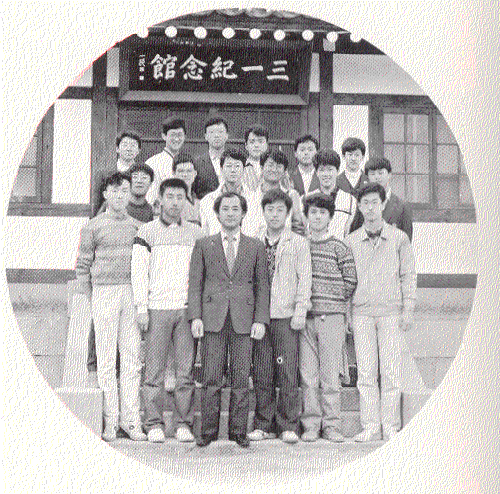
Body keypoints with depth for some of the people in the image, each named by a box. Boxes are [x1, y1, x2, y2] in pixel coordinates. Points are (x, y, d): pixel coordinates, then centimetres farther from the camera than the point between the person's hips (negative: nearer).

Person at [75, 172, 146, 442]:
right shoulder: (94, 227, 2)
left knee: (132, 358, 2)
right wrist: (93, 300, -1)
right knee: (106, 359, -2)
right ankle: (109, 421, 4)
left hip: (132, 292, 3)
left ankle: (131, 419, 7)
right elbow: (82, 267, 3)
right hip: (104, 291, -3)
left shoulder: (137, 226, 12)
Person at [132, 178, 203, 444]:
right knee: (154, 369, -2)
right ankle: (154, 424, 5)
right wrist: (141, 307, -5)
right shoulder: (146, 232, 6)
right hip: (157, 309, -2)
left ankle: (184, 424, 8)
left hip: (188, 309, 2)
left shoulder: (195, 233, 13)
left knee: (186, 370, 1)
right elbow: (139, 271, 2)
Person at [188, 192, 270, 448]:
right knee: (211, 378, 0)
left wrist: (260, 320, 0)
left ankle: (238, 431, 11)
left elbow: (262, 285, 10)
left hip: (244, 320, 0)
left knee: (241, 378, 2)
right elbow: (195, 283, 8)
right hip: (213, 319, 0)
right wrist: (195, 316, -3)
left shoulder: (256, 247, 11)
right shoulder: (203, 245, 11)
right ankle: (208, 430, 10)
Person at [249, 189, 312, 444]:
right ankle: (264, 424, 12)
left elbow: (304, 280, 3)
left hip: (286, 316, -2)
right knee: (261, 373, 3)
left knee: (288, 373, -4)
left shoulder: (298, 243, 6)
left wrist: (300, 311, -7)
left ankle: (289, 426, 5)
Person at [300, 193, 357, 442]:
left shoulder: (339, 248, 4)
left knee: (331, 373, -1)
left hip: (332, 317, -2)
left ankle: (332, 424, 6)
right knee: (308, 374, 2)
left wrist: (333, 301, 1)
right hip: (305, 317, 2)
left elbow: (350, 281, 4)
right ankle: (311, 424, 8)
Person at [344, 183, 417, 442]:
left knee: (391, 372, -2)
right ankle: (370, 426, 6)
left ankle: (391, 427, 6)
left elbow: (408, 275, 7)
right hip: (361, 313, 1)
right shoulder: (351, 241, 9)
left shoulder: (399, 238, 5)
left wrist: (408, 310, 0)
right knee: (366, 372, 0)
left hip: (391, 312, -1)